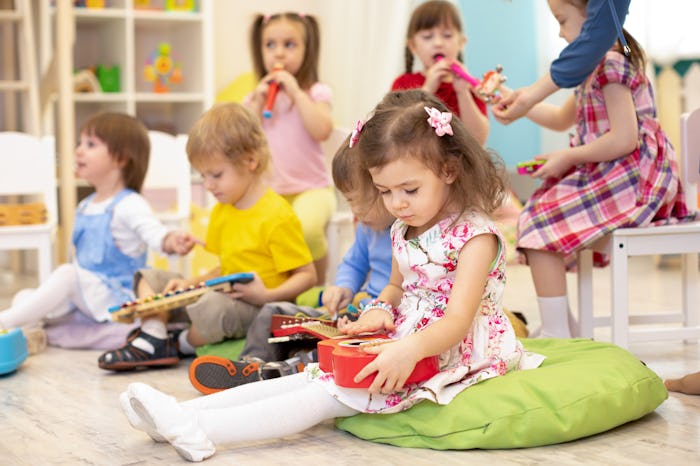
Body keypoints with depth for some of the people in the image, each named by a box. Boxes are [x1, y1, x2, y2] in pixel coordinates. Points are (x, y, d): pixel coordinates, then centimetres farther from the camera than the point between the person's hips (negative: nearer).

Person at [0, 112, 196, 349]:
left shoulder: (129, 205, -11)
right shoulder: (85, 207, 16)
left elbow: (154, 233, -29)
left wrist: (171, 241, -51)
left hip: (117, 299, -9)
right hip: (83, 302, 9)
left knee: (67, 274, -28)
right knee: (24, 298, -4)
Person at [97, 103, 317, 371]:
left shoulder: (277, 216, -16)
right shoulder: (221, 212, 12)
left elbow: (307, 275, -15)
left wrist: (267, 296, -27)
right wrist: (191, 284, 4)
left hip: (260, 309, -9)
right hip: (224, 296, 9)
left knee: (213, 306, -39)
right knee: (149, 279, 11)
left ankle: (185, 344, -6)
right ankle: (153, 338, -14)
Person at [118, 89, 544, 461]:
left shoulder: (475, 234, -16)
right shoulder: (404, 231, 10)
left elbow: (458, 319, -25)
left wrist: (410, 349, -44)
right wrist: (379, 310, 2)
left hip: (446, 355, -8)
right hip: (400, 347, 8)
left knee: (327, 393, -21)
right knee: (313, 376, -8)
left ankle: (196, 430, -32)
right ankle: (184, 413, -17)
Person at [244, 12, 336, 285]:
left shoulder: (316, 92, 3)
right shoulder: (254, 97, 14)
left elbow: (322, 130, -16)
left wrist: (296, 92, -12)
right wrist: (259, 102, -4)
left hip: (311, 188, -3)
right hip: (268, 189, 4)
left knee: (306, 228, -34)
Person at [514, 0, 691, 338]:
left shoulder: (611, 64, -16)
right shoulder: (596, 68, 16)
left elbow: (625, 139, -23)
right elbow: (562, 119, 31)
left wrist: (567, 158, -15)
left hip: (630, 179, -11)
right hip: (610, 175, 11)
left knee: (538, 224, -18)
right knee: (536, 215, 17)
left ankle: (556, 337, -16)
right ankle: (564, 327, 23)